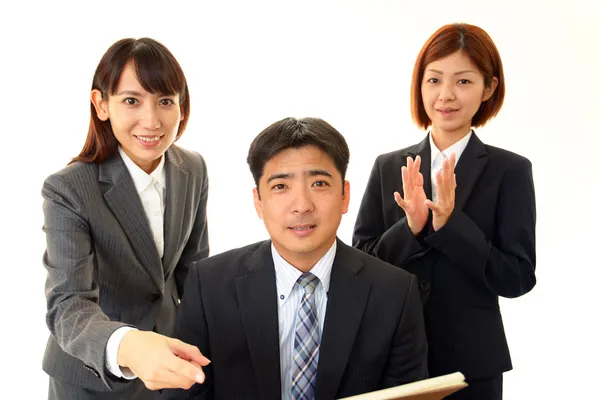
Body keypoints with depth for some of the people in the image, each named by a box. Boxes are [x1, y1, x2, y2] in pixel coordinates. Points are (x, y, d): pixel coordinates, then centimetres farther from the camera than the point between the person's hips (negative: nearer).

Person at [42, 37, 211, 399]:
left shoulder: (194, 170, -9)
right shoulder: (68, 191, -24)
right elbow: (68, 307, -32)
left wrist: (197, 349, 6)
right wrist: (128, 347, -52)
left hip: (169, 364, 4)